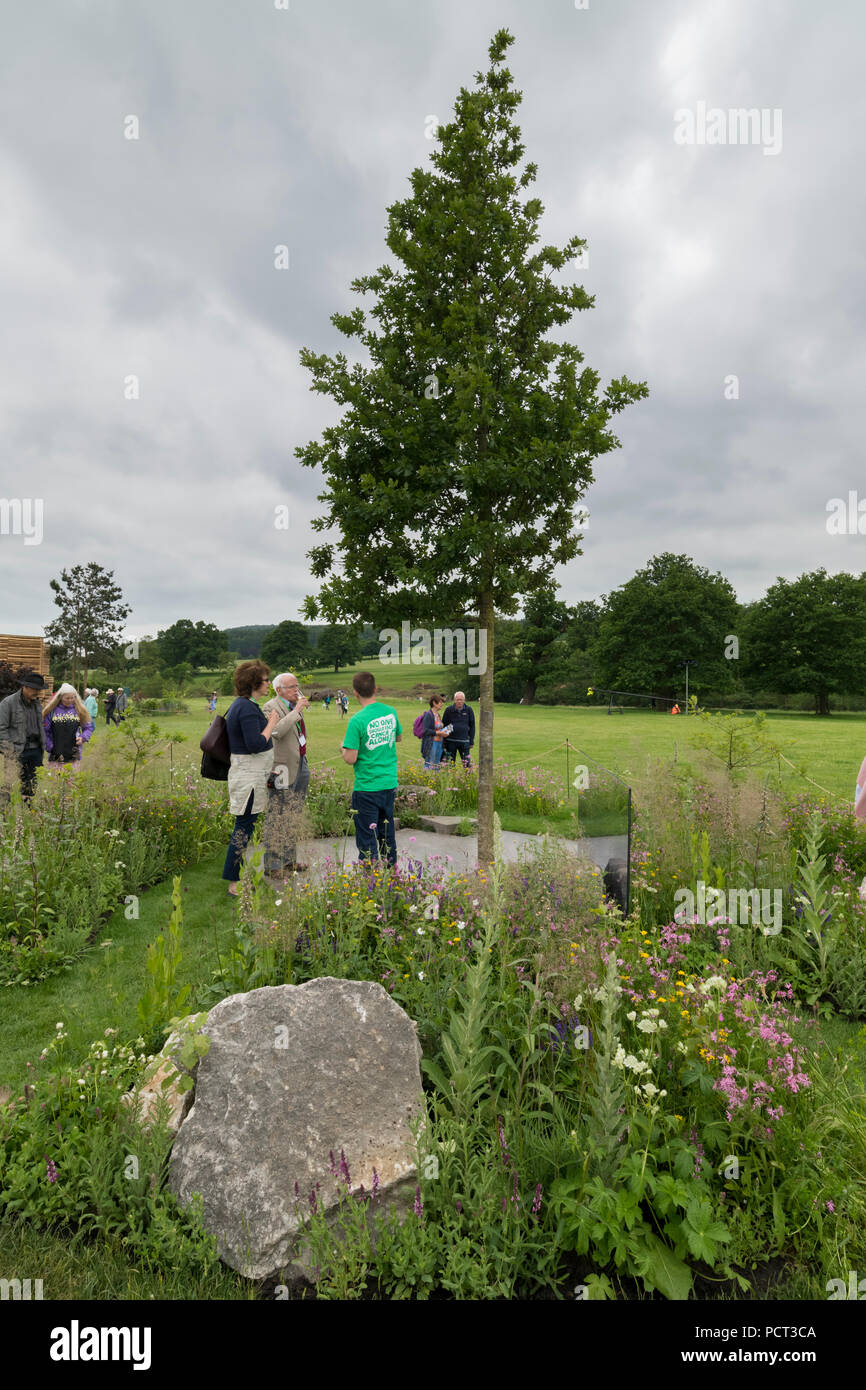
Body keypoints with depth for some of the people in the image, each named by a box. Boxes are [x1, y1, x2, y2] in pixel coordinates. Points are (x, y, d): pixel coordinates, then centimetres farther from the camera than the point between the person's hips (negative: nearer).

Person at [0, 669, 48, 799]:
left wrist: (43, 747, 15)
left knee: (35, 785, 7)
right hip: (19, 752, -6)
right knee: (19, 787, -5)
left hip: (36, 750, 6)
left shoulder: (37, 702, 15)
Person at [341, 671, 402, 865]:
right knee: (387, 830, 22)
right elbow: (399, 737, 18)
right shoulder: (391, 712, 0)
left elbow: (350, 759, -17)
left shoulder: (357, 721, -19)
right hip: (390, 783, 6)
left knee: (367, 838, 5)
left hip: (367, 788, -6)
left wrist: (343, 747, 2)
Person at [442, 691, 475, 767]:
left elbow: (472, 726, 9)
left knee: (467, 763, -3)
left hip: (464, 741, 0)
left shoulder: (469, 710, 3)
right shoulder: (449, 710, 1)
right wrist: (443, 742, 2)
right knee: (450, 763, 5)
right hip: (451, 741, 0)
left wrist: (471, 741, 4)